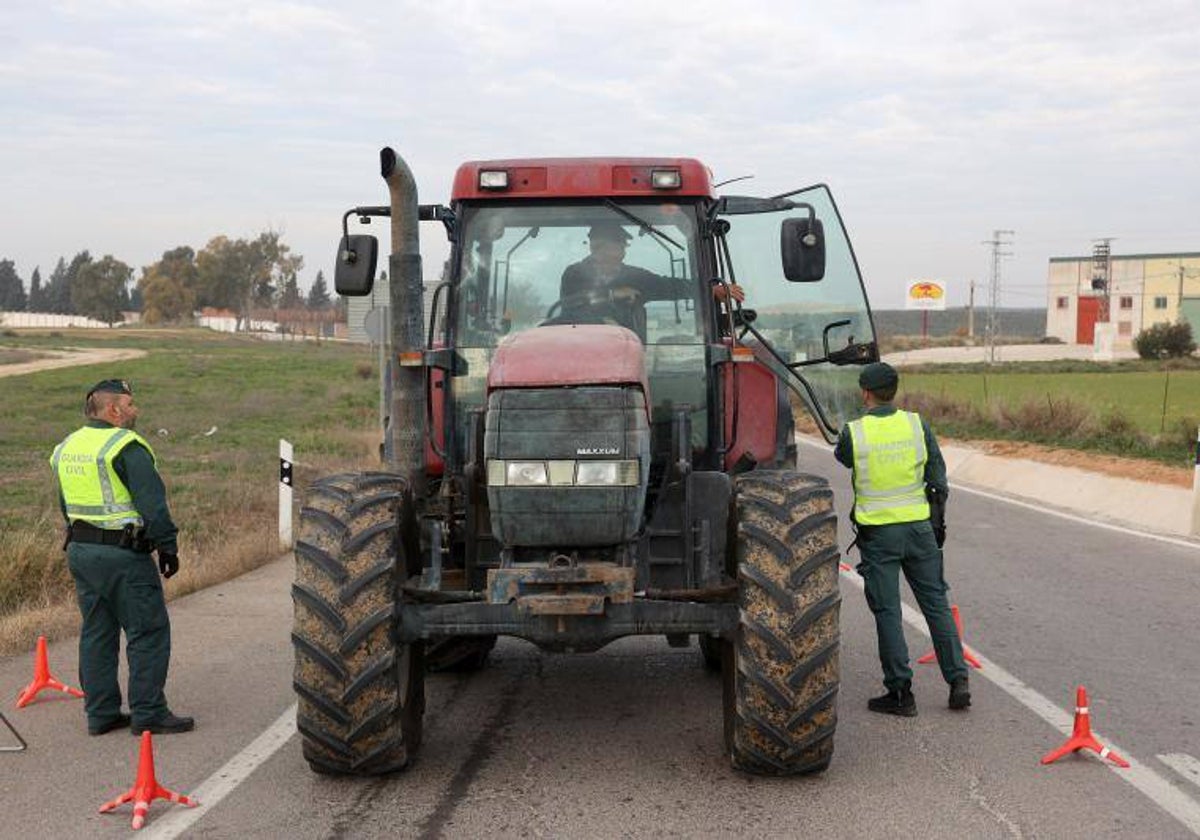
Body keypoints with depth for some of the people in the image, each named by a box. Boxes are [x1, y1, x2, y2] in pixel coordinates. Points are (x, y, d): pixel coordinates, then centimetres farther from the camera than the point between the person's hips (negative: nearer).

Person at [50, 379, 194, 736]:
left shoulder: (67, 448, 12)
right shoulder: (125, 446, -14)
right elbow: (152, 502, -17)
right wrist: (167, 547, -11)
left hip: (80, 551, 9)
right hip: (123, 555, -8)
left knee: (96, 633, 13)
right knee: (148, 632, -1)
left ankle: (101, 713, 17)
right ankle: (148, 713, 0)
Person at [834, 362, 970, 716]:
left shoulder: (853, 432, -11)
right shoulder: (917, 424, -3)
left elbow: (840, 462, 9)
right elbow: (937, 472, -1)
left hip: (878, 532, -3)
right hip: (918, 526, 3)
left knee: (887, 611, 3)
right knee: (936, 604, 11)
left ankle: (900, 692, 3)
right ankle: (957, 681, 9)